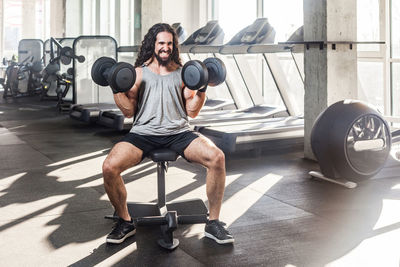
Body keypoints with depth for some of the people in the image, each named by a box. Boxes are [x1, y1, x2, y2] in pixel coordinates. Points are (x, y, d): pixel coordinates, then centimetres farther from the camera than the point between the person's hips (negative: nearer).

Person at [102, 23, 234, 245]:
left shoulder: (182, 73, 14)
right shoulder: (138, 73, 12)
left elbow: (192, 111, 11)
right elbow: (129, 111, 7)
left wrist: (202, 89, -2)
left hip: (178, 132, 1)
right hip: (143, 132, 0)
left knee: (217, 157, -26)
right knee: (109, 167, -27)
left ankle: (213, 223, -10)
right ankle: (125, 222, 0)